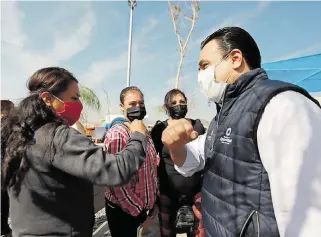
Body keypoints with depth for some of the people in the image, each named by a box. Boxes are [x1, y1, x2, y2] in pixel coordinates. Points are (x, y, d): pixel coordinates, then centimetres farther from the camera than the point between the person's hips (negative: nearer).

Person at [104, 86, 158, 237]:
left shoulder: (144, 132, 5)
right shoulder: (116, 134, -21)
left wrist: (153, 203, 12)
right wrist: (139, 211, -16)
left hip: (144, 207, 7)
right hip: (123, 212, -7)